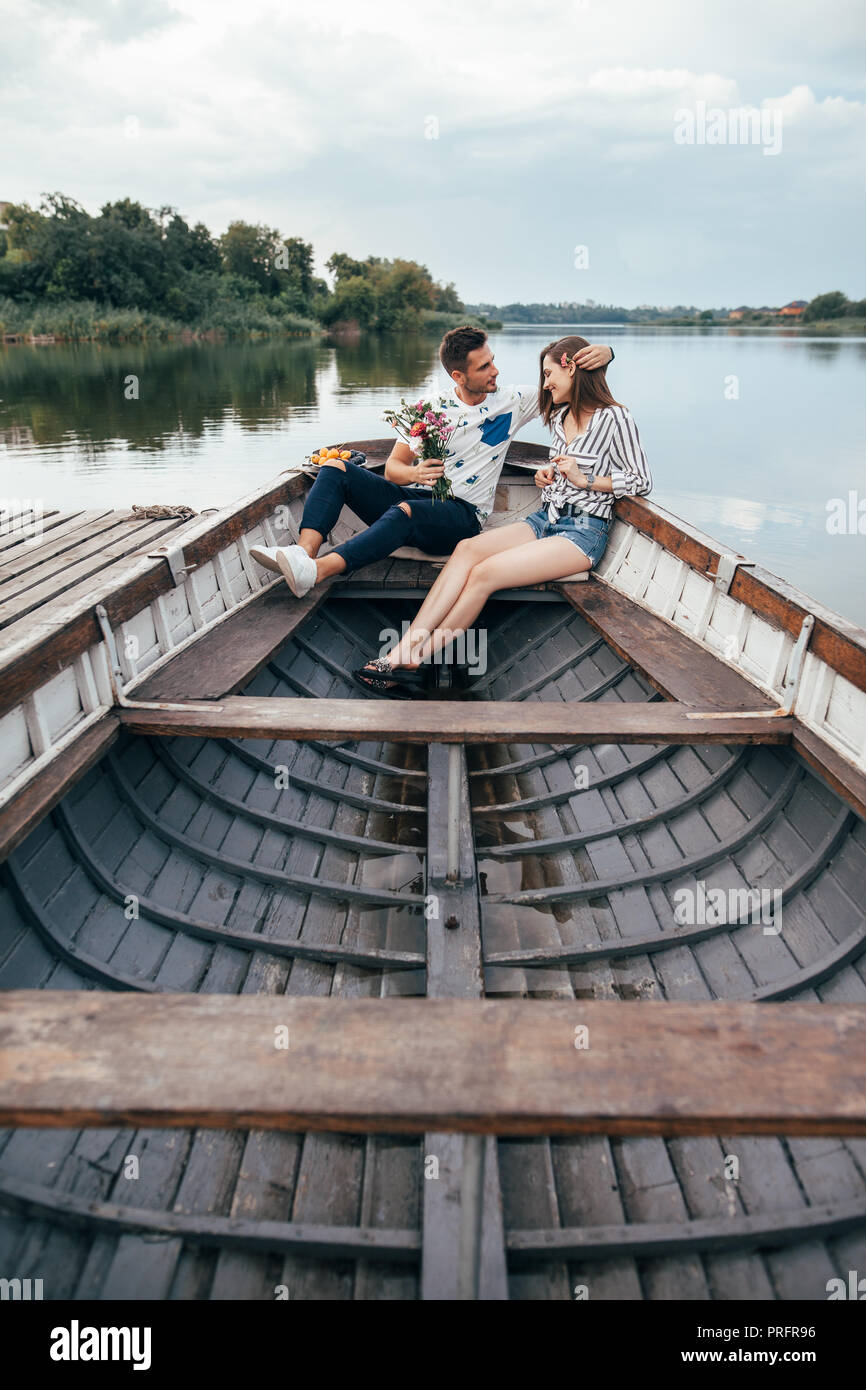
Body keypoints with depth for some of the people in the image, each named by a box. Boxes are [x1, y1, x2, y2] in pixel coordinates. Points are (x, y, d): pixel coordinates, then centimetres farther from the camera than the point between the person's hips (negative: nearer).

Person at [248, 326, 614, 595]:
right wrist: (413, 473, -19)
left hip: (461, 514, -4)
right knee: (335, 467, -14)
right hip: (413, 500, 4)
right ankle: (304, 552, -37)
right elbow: (393, 468, 6)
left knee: (407, 511, -38)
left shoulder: (512, 401, 6)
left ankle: (312, 572, -53)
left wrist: (603, 352, -10)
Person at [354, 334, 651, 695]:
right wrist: (548, 475, 10)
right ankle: (401, 650, -33)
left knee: (484, 573, -27)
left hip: (584, 531, -7)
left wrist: (585, 480, -10)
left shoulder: (614, 418, -5)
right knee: (468, 547, -22)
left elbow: (642, 480, -3)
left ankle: (413, 663, -22)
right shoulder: (559, 416, 18)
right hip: (547, 518, 7)